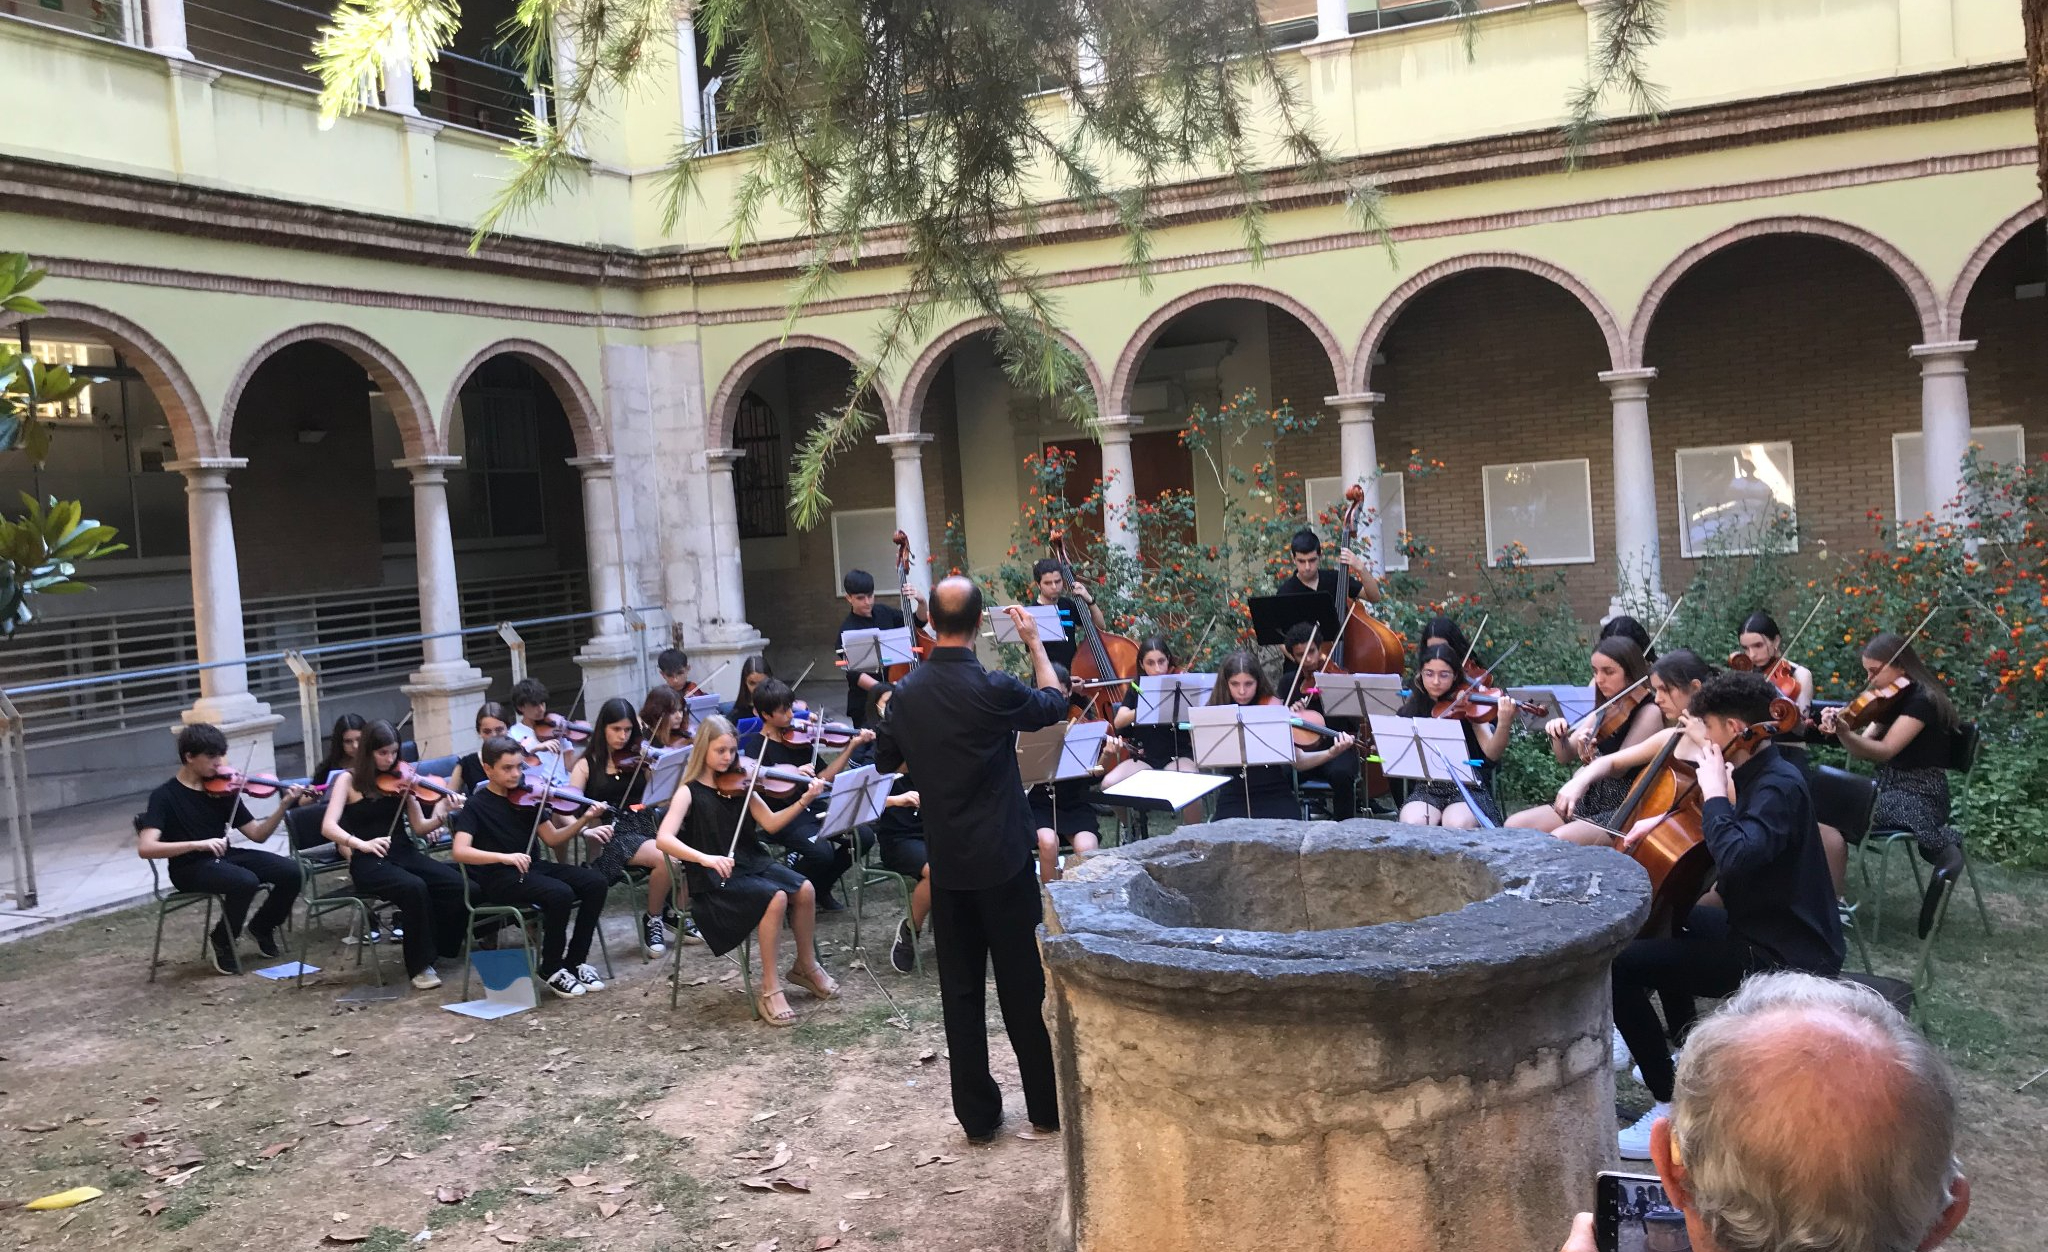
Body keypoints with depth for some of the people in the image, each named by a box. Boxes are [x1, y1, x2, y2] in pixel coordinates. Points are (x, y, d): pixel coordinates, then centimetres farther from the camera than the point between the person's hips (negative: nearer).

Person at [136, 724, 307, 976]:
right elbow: (145, 848, -23)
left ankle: (262, 928, 12)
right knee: (245, 882, -34)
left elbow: (258, 835, 3)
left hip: (224, 857, 5)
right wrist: (197, 844, -33)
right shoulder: (165, 796, -10)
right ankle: (220, 942, -5)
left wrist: (283, 806, -13)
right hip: (190, 867, -5)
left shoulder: (222, 790, 5)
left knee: (290, 871, -15)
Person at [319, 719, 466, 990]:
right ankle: (420, 965, -18)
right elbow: (328, 827, -14)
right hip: (369, 861, -4)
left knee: (456, 884, -22)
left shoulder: (399, 779, 8)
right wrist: (361, 844, -31)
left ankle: (442, 948, 0)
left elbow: (419, 827, 3)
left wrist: (442, 815, -17)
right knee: (414, 888, -34)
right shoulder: (349, 780, -2)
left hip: (404, 853, 4)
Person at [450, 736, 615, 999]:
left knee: (595, 882, -15)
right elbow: (460, 852, -20)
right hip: (499, 877, -6)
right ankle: (551, 969, -10)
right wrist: (504, 857, -33)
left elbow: (552, 838, 6)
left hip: (533, 867, 6)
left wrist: (583, 821, -11)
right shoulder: (476, 805, -7)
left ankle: (576, 961, -3)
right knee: (560, 894, -31)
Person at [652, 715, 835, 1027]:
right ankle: (769, 990, -17)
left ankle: (806, 965, 6)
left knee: (804, 890, -18)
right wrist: (705, 858, -35)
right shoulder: (690, 792, -7)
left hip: (753, 863, 6)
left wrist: (804, 801, -14)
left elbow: (770, 824, 0)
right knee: (776, 898, -29)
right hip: (715, 879, -5)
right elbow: (663, 839, -21)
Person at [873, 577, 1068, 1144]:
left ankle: (978, 1116, 17)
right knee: (1024, 987, 7)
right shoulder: (992, 689, -17)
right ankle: (1047, 1104, 18)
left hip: (946, 863, 4)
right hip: (1003, 861, -4)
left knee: (961, 990, 10)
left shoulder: (905, 693, -3)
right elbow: (1054, 703, 2)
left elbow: (886, 761, 13)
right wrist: (1034, 641, 13)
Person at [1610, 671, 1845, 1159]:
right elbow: (1732, 830, 30)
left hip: (1782, 955, -11)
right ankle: (1681, 1046, 41)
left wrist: (1714, 791, -25)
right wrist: (1662, 821, 14)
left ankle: (1670, 1108, -13)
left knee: (1618, 967, -20)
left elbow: (1735, 857, -40)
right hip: (1764, 929, 11)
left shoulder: (1779, 786, -22)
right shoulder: (1758, 773, 8)